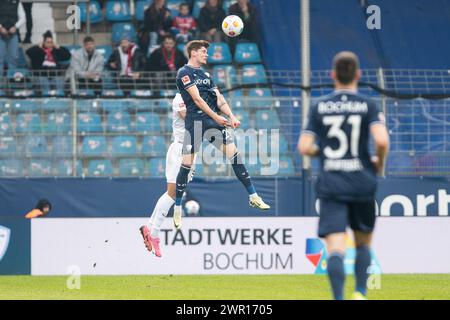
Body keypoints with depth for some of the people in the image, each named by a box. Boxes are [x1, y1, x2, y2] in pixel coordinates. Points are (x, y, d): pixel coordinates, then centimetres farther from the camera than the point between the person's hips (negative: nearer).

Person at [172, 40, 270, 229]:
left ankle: (253, 197, 0)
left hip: (213, 121, 6)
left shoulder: (206, 74, 20)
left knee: (233, 153, -3)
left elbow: (218, 98, 14)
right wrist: (216, 117, -18)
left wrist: (231, 117, -2)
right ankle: (177, 209, 5)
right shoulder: (184, 73, -3)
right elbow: (196, 99, -13)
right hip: (195, 122, -6)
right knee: (187, 164, -6)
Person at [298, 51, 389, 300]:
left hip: (330, 186, 0)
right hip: (362, 184, 0)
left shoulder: (319, 107, 4)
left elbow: (304, 147, 0)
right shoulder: (368, 106, -1)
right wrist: (380, 163, 4)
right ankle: (359, 293, 8)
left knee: (335, 249, -7)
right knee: (363, 242, 20)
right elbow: (382, 140, -16)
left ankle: (339, 299, -24)